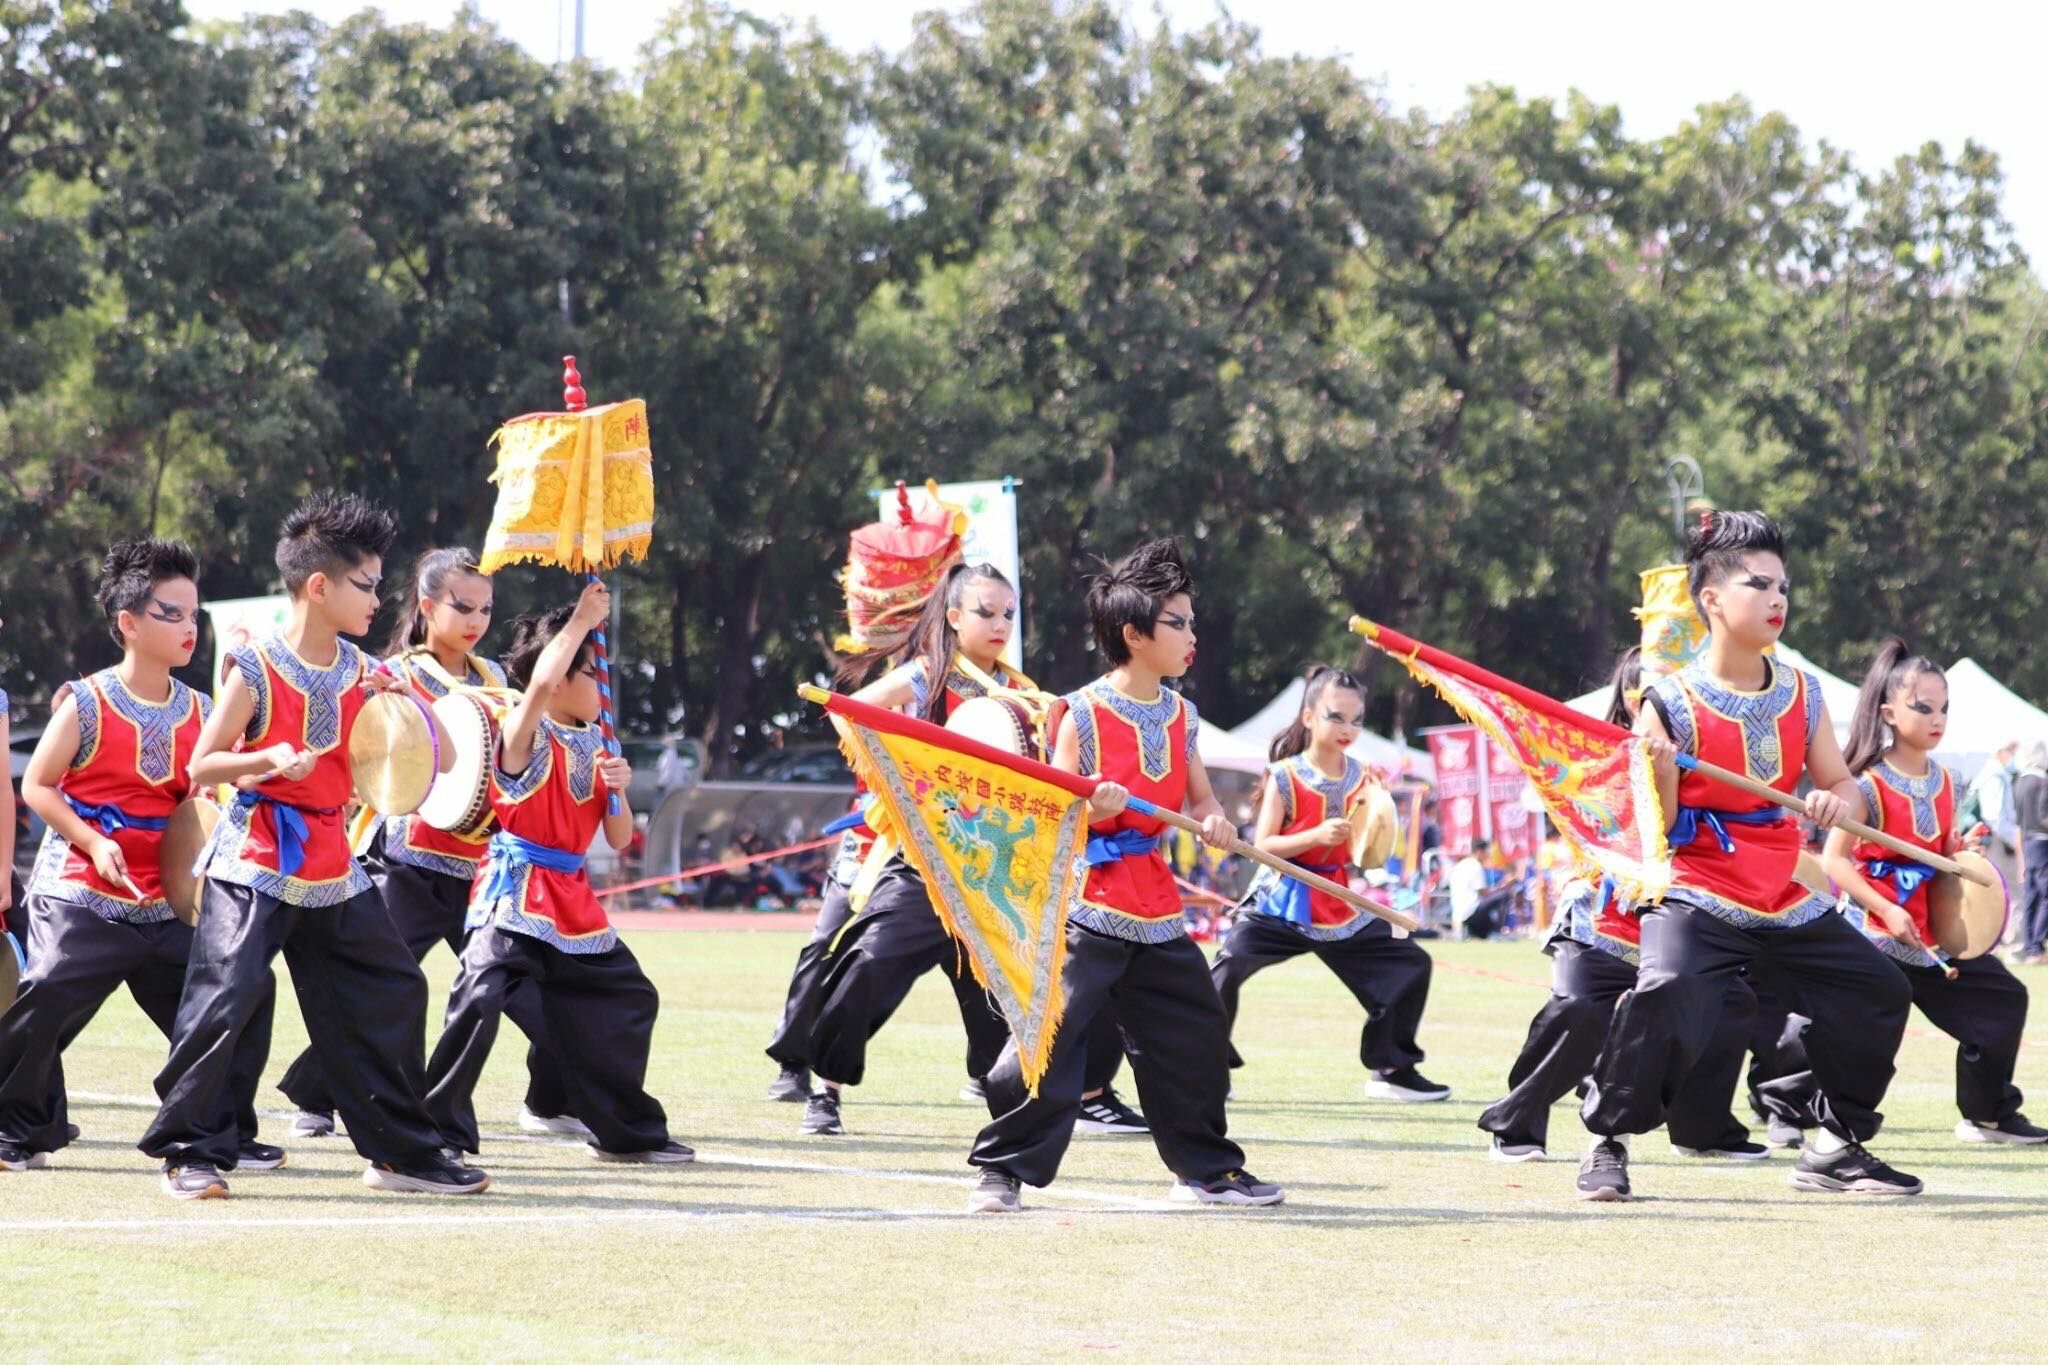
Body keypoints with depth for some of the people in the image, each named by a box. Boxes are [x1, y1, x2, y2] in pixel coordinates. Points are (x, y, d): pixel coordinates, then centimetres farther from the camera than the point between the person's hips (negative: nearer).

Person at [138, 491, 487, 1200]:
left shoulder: (361, 671, 6)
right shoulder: (256, 670, -11)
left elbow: (441, 760, 9)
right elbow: (200, 765, -9)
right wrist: (267, 758, -25)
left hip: (333, 869, 6)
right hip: (254, 865, -6)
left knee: (392, 994, 8)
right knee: (224, 1000, -15)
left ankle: (402, 1152, 20)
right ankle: (191, 1152, -3)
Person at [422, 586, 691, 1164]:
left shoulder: (593, 746, 13)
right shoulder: (525, 732, -7)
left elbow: (619, 840, 14)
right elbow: (543, 681, -32)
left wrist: (618, 788, -5)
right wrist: (582, 620, -21)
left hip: (573, 900, 8)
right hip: (515, 893, -8)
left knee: (628, 998, 14)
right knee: (478, 1001, -23)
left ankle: (627, 1131, 29)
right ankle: (439, 1129, -16)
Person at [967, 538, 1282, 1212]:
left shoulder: (1179, 713, 10)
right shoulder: (1083, 713, -10)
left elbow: (1198, 795, 18)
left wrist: (1213, 819, -5)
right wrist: (1091, 811, -29)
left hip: (1156, 903, 7)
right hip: (1086, 902, -7)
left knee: (1198, 1038, 11)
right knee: (1049, 1036, -13)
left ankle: (1206, 1168, 27)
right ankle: (1003, 1169, -4)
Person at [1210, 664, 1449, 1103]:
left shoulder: (1361, 778, 2)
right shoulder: (1284, 776, -10)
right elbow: (1263, 846, -15)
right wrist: (1316, 835, -27)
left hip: (1340, 908, 4)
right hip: (1281, 902, -4)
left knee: (1410, 964, 1)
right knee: (1229, 966, -23)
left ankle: (1391, 1069, 14)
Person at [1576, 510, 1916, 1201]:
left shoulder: (1800, 692, 5)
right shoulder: (1672, 701, -12)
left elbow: (1844, 788, 8)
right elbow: (1659, 831, -12)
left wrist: (1840, 803, -15)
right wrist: (1662, 769, -31)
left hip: (1787, 902, 6)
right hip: (1697, 898, -6)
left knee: (1877, 992, 7)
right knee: (1665, 991, -31)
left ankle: (1835, 1146, 26)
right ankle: (1607, 1144, -12)